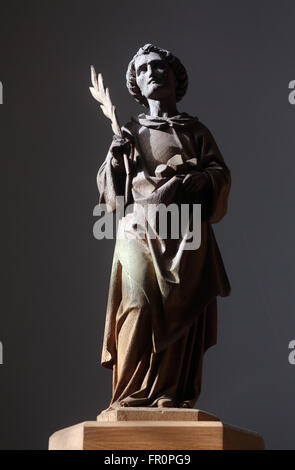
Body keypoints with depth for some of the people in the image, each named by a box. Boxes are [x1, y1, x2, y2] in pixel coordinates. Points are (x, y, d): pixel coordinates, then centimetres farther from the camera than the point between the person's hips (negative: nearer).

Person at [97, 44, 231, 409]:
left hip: (185, 230, 0)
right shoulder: (130, 132, 20)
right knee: (141, 304, -16)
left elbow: (221, 175, 9)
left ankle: (173, 393, -8)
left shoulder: (195, 131, 17)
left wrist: (196, 177, -11)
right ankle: (132, 396, -16)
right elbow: (108, 187, 16)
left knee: (179, 306, -10)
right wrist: (114, 160, -4)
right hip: (140, 228, 0)